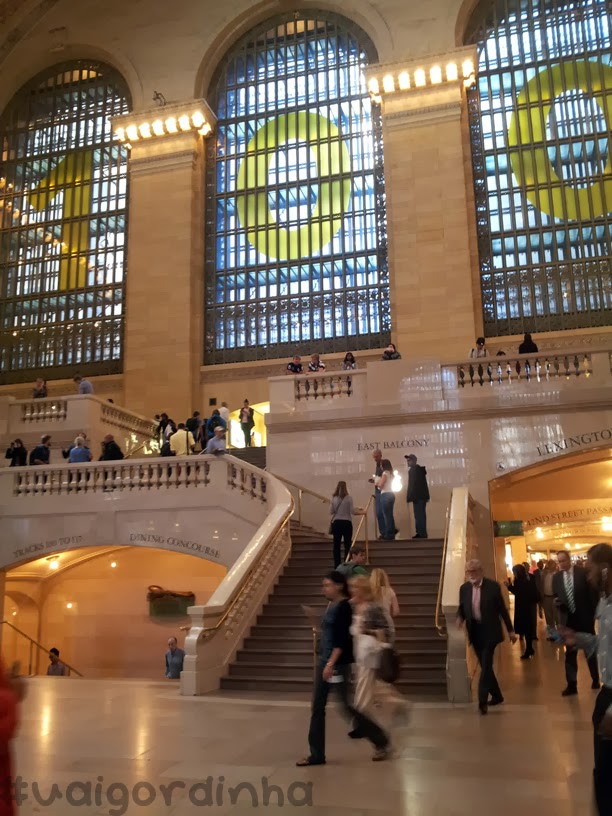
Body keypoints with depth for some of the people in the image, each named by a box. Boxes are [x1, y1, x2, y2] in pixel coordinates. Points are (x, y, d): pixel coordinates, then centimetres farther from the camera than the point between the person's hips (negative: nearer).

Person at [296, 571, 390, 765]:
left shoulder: (344, 606, -15)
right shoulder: (331, 606, 10)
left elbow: (342, 639, -21)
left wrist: (331, 663, -26)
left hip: (338, 663, -9)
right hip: (323, 661, 9)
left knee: (347, 707, 0)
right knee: (317, 708, 7)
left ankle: (381, 742, 17)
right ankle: (316, 754, 15)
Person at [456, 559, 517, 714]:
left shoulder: (493, 586, -8)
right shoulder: (464, 588, 2)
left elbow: (502, 608, -2)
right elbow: (461, 608, 10)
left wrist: (510, 630, 2)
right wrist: (460, 618, -13)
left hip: (489, 632, -4)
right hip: (475, 632, 4)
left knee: (486, 666, -9)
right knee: (485, 666, 12)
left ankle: (482, 700, -8)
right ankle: (497, 695, 28)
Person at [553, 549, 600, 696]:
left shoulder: (583, 572, -9)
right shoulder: (556, 577, 1)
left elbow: (592, 593, -7)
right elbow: (556, 596, 9)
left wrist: (595, 613, -10)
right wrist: (556, 601, -14)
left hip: (585, 617, -2)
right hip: (568, 619, 2)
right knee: (570, 653, 5)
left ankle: (595, 679, 35)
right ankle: (572, 684, 11)